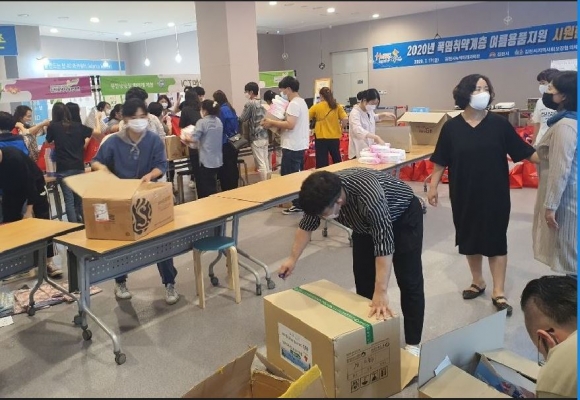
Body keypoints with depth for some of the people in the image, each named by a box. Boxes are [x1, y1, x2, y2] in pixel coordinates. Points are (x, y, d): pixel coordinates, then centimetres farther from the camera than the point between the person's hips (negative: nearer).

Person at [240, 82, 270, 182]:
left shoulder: (249, 104, -11)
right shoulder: (263, 103, 10)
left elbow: (242, 120, -6)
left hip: (256, 137, -7)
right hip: (265, 135, 8)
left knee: (260, 164, -3)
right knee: (266, 161, 13)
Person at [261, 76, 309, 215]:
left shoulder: (293, 104, -16)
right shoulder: (301, 102, 16)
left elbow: (290, 125, -26)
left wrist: (272, 122, -17)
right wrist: (276, 124, 10)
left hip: (292, 147, -11)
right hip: (299, 145, 11)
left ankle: (298, 205, 1)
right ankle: (301, 203, 22)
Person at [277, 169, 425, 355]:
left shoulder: (370, 198, -44)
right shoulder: (322, 193, -24)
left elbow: (384, 243, -41)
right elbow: (306, 226, -7)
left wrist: (380, 292, -40)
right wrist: (293, 259, -3)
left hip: (404, 216, -6)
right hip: (367, 223, 6)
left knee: (408, 280, -4)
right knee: (363, 278, 6)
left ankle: (413, 344, 7)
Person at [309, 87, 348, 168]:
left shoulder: (317, 106, -5)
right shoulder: (337, 106, -1)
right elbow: (345, 119, -8)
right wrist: (341, 128, 8)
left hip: (321, 137, -2)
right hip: (334, 137, 2)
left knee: (322, 162, 3)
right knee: (337, 159, 18)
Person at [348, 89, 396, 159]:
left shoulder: (369, 110, 6)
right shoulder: (355, 113, -20)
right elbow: (358, 130, -38)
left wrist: (384, 115, 11)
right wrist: (375, 137, -48)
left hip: (369, 149, 8)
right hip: (358, 152, -8)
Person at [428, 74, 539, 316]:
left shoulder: (499, 124, -5)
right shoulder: (451, 127, -4)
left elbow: (525, 152, -3)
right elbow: (441, 162, 0)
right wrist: (433, 187, -2)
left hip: (494, 194, -1)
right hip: (464, 194, 1)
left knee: (496, 239, 5)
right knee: (469, 237, 13)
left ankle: (499, 292, 15)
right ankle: (477, 282, 33)